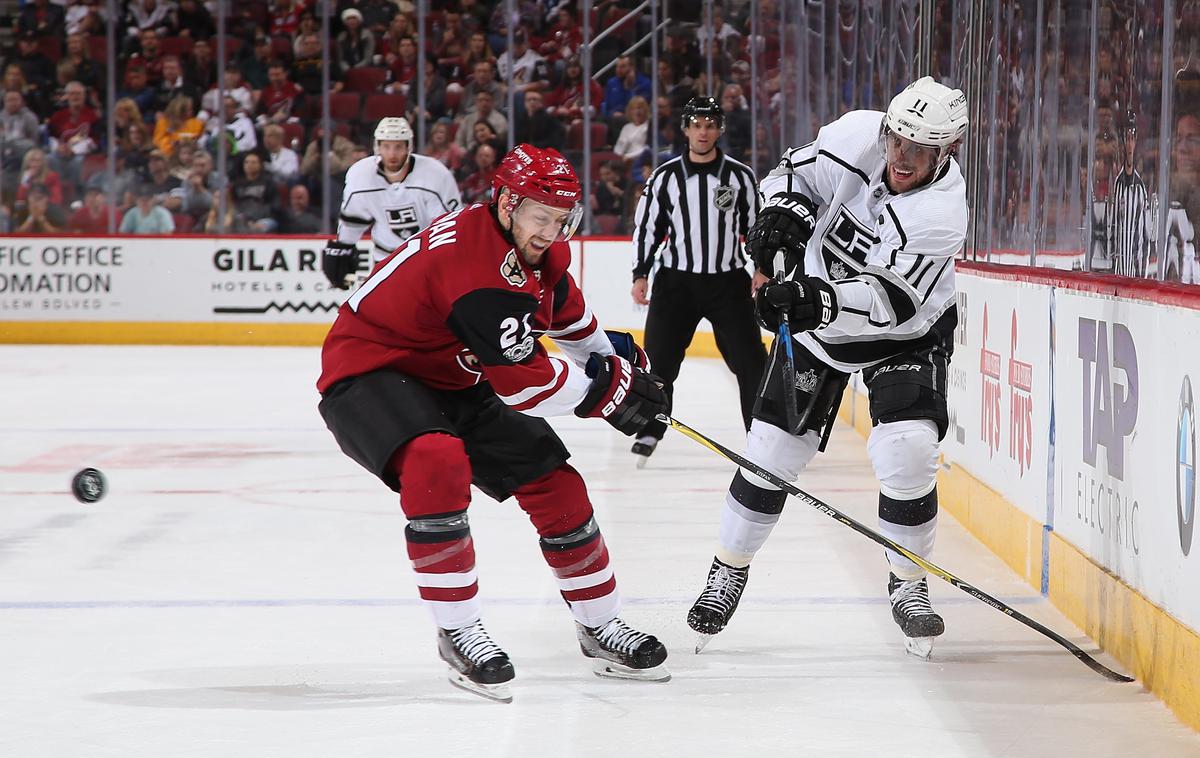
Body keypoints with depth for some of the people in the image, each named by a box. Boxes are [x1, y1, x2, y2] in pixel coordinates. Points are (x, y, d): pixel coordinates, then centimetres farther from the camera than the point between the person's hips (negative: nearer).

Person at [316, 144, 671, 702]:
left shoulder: (538, 249, -2)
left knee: (553, 482, 5)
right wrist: (607, 390, -18)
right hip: (369, 370, -9)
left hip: (451, 380, 9)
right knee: (437, 462, -38)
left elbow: (565, 310, 25)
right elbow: (523, 383, -30)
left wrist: (617, 358, 23)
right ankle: (457, 633, -27)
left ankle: (599, 626, 23)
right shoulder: (471, 258, -33)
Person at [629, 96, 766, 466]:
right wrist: (640, 275, 1)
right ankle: (649, 432, 11)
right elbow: (646, 226, 7)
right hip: (676, 282, 0)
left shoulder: (740, 176, 1)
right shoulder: (665, 177, 1)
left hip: (728, 281, 0)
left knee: (749, 359, -4)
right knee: (659, 358, -3)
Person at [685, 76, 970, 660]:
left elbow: (890, 302, -37)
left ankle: (908, 584, 2)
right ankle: (729, 569, 21)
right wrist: (781, 213, -22)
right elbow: (795, 173, -1)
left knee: (907, 452, -20)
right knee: (773, 449, 1)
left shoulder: (942, 211, -30)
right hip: (816, 312, 3)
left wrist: (817, 301, -50)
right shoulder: (856, 136, -20)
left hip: (906, 333, -3)